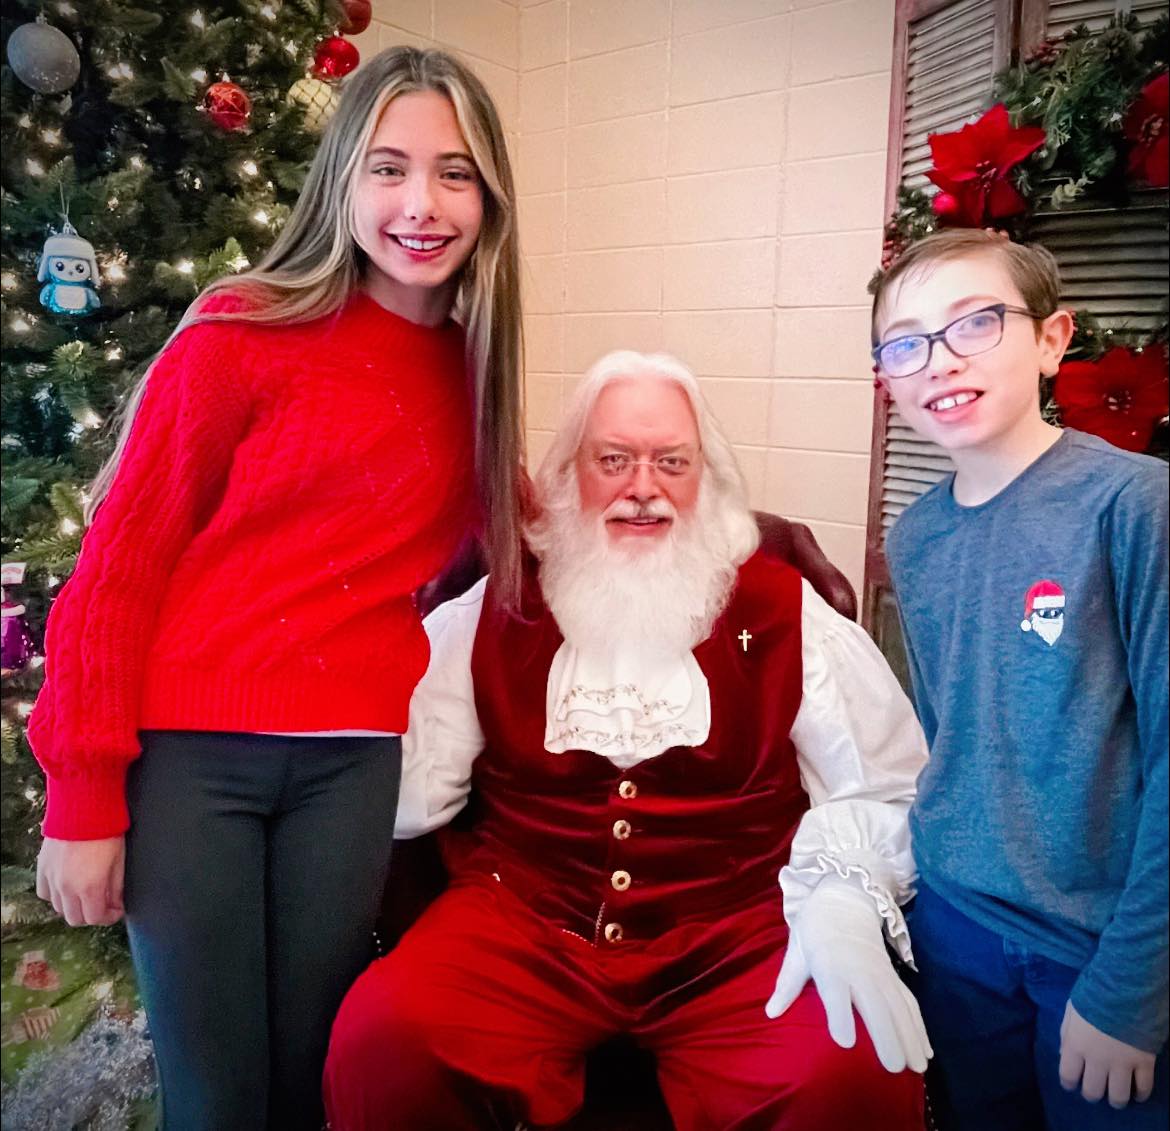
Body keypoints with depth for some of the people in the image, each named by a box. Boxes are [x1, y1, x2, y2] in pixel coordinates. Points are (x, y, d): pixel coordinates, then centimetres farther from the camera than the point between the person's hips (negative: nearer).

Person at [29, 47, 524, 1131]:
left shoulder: (473, 370, 6)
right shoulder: (240, 336, -8)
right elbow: (117, 563, -6)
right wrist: (81, 796, -6)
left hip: (354, 764, 4)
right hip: (187, 750, -3)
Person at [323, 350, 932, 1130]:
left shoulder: (783, 610, 6)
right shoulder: (494, 609, 7)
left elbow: (882, 787, 5)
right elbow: (408, 779, 2)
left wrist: (843, 899, -13)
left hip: (737, 932, 0)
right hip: (524, 923, 1)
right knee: (382, 1041, -26)